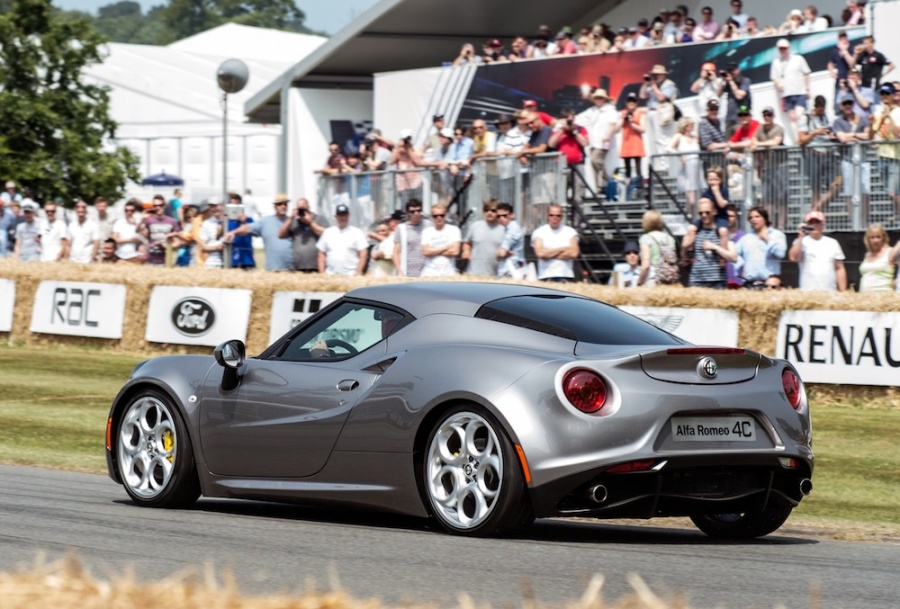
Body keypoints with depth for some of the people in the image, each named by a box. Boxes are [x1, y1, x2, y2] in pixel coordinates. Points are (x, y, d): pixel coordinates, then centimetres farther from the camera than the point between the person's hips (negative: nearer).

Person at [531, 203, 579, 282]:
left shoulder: (570, 232, 8)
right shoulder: (539, 232, 5)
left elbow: (573, 253, -5)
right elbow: (540, 253, -9)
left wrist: (550, 254, -4)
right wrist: (562, 249, -3)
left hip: (566, 276, 1)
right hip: (546, 278, -1)